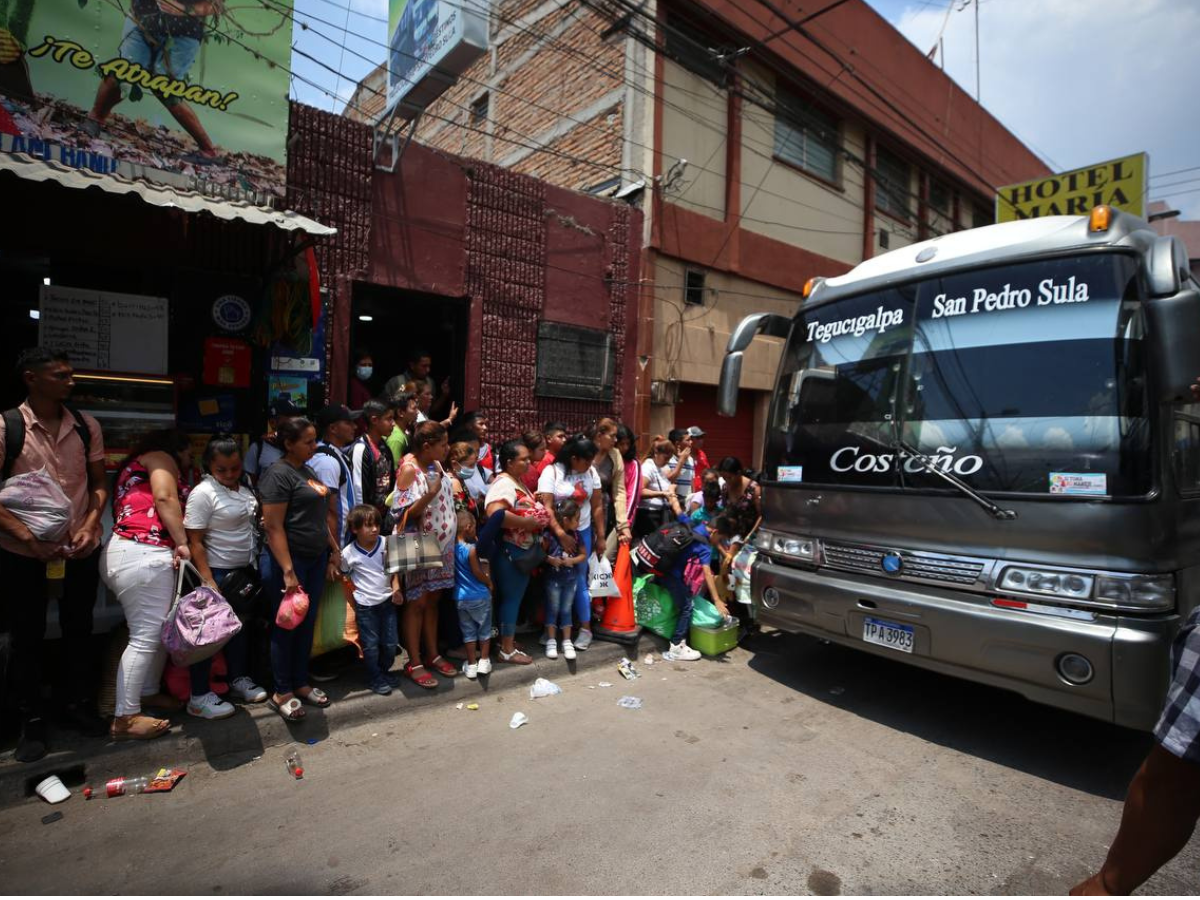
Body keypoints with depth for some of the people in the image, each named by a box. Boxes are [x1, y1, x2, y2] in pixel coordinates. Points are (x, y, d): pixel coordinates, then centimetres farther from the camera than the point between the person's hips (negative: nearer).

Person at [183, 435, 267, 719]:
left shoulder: (244, 490, 5)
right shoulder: (203, 493, -16)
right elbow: (195, 542, -17)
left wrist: (254, 568, 12)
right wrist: (208, 581, -21)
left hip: (243, 571, 7)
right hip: (218, 572, -7)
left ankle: (238, 680, 33)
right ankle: (199, 698, 13)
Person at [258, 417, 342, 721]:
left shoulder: (307, 470, 12)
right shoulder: (278, 474, -14)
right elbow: (273, 527, -19)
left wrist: (333, 550, 15)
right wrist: (288, 571, -22)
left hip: (316, 558, 8)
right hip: (290, 559, -8)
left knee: (307, 623, 15)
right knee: (286, 625, 4)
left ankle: (300, 683, 28)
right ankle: (281, 693, 18)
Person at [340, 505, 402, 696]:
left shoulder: (386, 544, -8)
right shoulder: (348, 553, -13)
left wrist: (396, 589, -8)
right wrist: (355, 595, -2)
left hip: (387, 601, 3)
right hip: (365, 605, -2)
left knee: (390, 644, 11)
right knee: (371, 645, 7)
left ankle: (384, 671, 34)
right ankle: (375, 679, 26)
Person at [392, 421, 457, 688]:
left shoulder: (436, 465, 6)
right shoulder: (409, 469, -16)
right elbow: (404, 513, -20)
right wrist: (430, 494, -32)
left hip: (441, 544, 7)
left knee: (433, 599, 15)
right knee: (417, 602, 2)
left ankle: (432, 654, 26)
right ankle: (414, 663, 14)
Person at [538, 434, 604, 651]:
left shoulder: (591, 472, 0)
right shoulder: (552, 472, -12)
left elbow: (597, 506, 5)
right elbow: (546, 507, -18)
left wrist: (600, 537, 7)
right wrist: (561, 534, -27)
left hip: (583, 532, 2)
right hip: (556, 534, -2)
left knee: (579, 580, 6)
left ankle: (585, 629, 17)